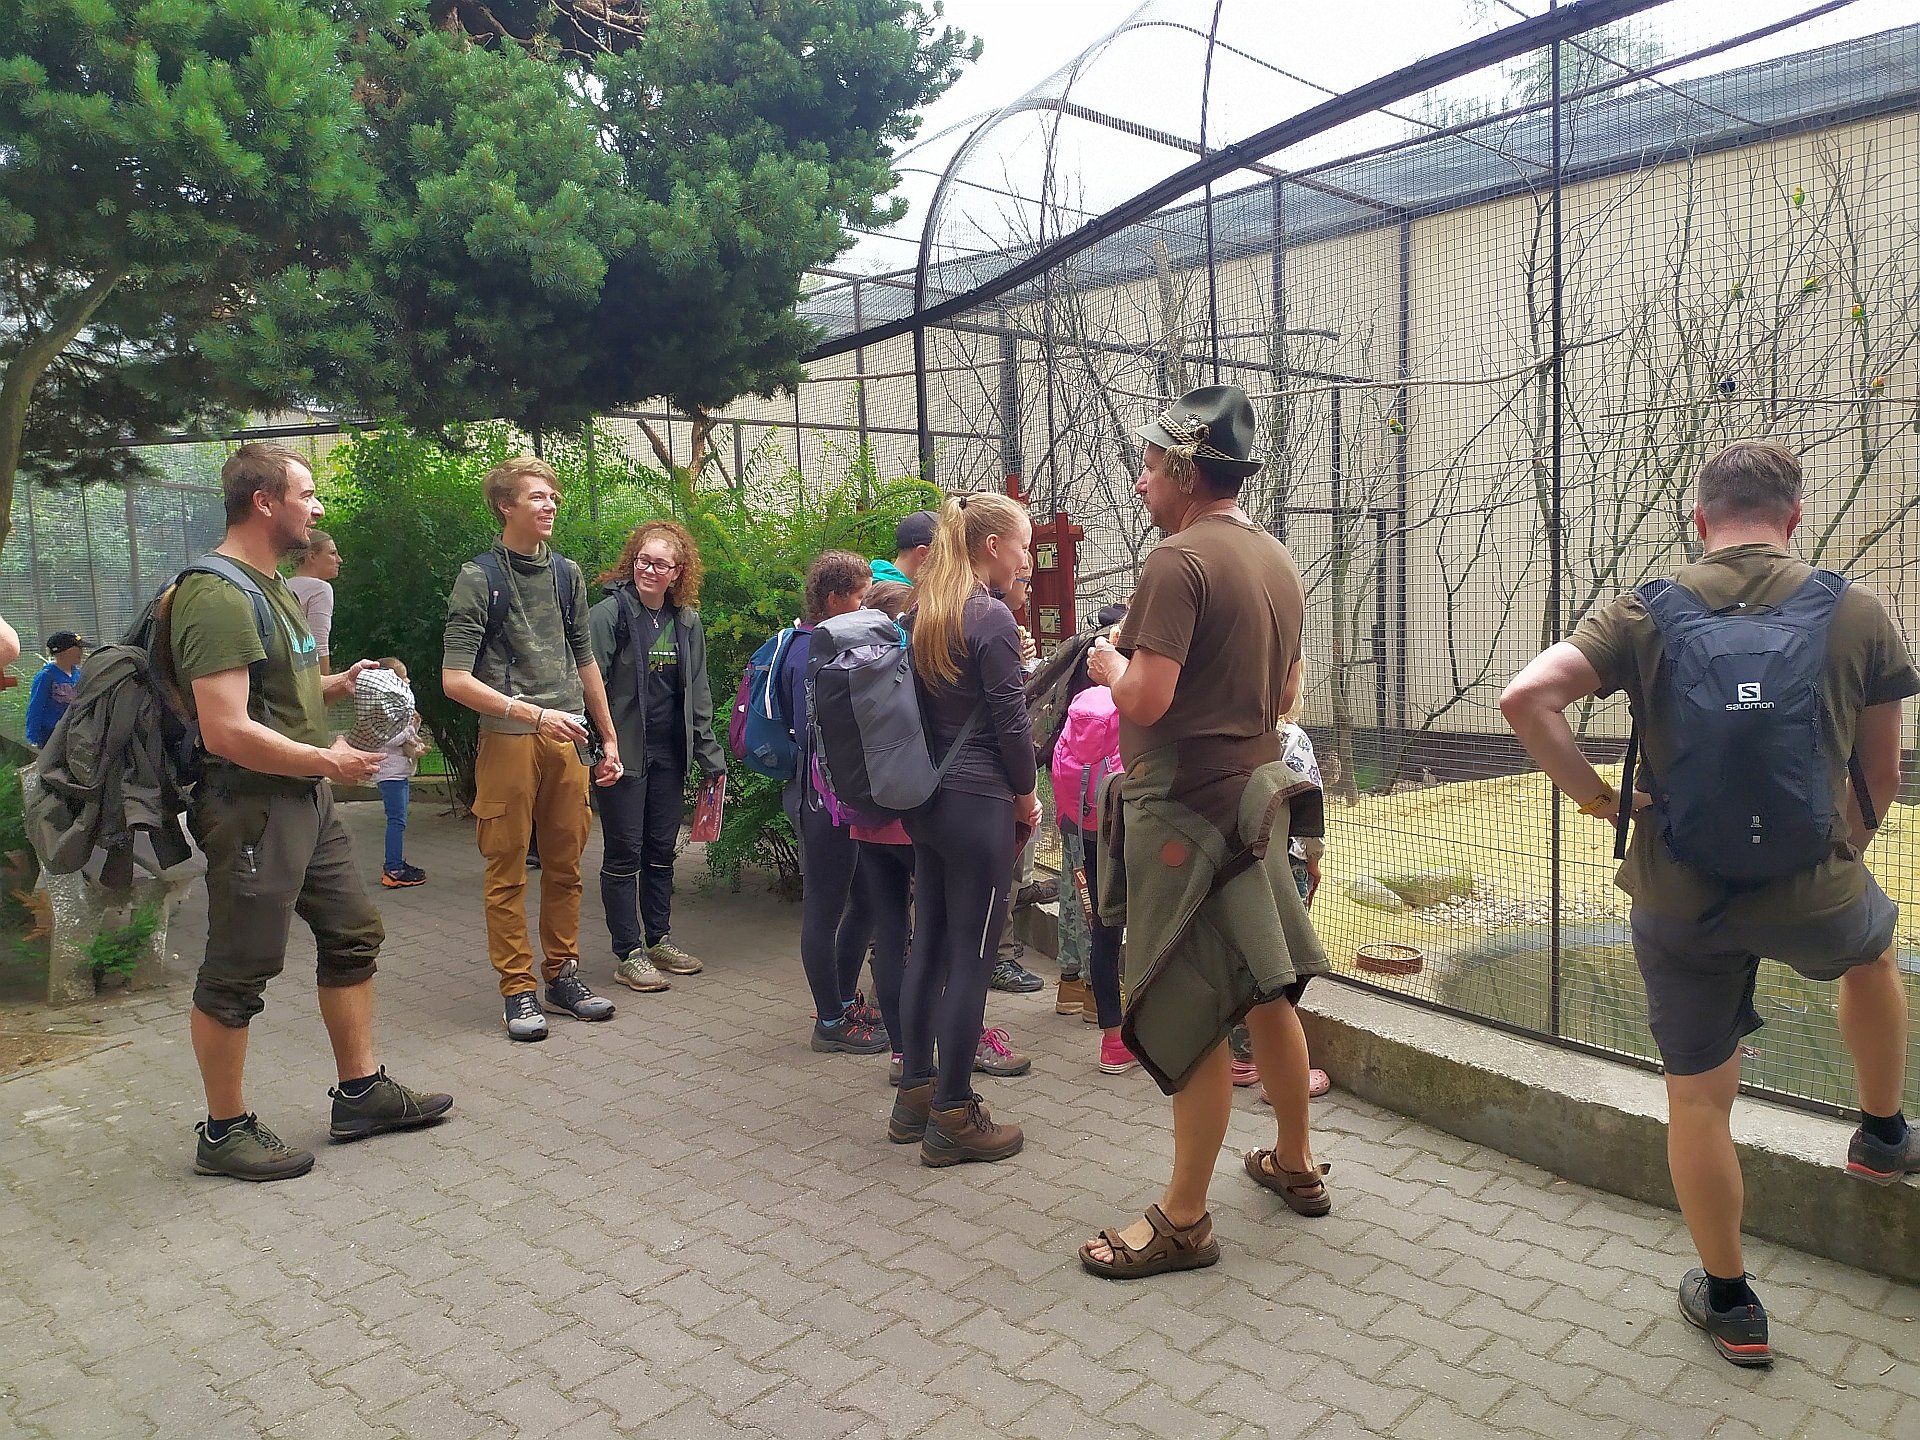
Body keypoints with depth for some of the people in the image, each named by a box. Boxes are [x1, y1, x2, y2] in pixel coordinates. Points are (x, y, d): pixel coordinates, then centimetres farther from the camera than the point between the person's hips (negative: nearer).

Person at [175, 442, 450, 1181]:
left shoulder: (271, 585, 14)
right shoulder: (219, 597, -19)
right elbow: (226, 731, -26)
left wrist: (334, 686, 6)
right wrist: (326, 761, -16)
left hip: (306, 800, 10)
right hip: (252, 807, -10)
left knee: (354, 935, 15)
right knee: (238, 973, 3)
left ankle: (361, 1092, 27)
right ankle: (225, 1132, 18)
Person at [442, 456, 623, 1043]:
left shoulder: (567, 573, 13)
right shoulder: (478, 579, -5)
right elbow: (454, 679, -11)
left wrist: (609, 739, 18)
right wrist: (534, 713, -17)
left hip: (566, 741, 5)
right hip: (508, 740, -5)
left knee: (565, 866, 10)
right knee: (508, 871, 1)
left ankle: (562, 974, 22)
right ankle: (518, 989, 10)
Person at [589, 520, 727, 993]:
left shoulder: (687, 622, 8)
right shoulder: (608, 613, -9)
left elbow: (698, 696, 13)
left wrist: (710, 758, 11)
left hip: (669, 752, 6)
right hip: (623, 752, -5)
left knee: (662, 848, 14)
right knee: (625, 852, 2)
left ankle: (659, 940, 28)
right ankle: (628, 954, 10)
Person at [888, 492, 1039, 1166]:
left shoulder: (922, 611, 11)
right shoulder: (990, 616, -13)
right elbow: (1011, 720, -13)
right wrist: (1026, 797, 0)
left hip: (925, 800, 9)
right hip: (978, 803, -8)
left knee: (928, 943, 15)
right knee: (972, 958, 0)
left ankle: (915, 1092, 25)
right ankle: (951, 1117, 9)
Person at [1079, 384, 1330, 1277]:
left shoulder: (1180, 560, -17)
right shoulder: (1276, 560, 10)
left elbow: (1144, 701, -22)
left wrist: (1108, 662, -3)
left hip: (1187, 806, -9)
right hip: (1256, 792, 9)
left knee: (1191, 1019, -1)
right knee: (1265, 990, 19)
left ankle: (1183, 1221, 11)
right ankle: (1295, 1163, 35)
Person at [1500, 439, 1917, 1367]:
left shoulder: (1644, 615, -7)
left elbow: (1525, 699, -21)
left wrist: (1600, 799, -9)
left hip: (1679, 902, -1)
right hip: (1814, 896, 1)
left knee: (1697, 1098, 14)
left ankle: (1730, 1304, 29)